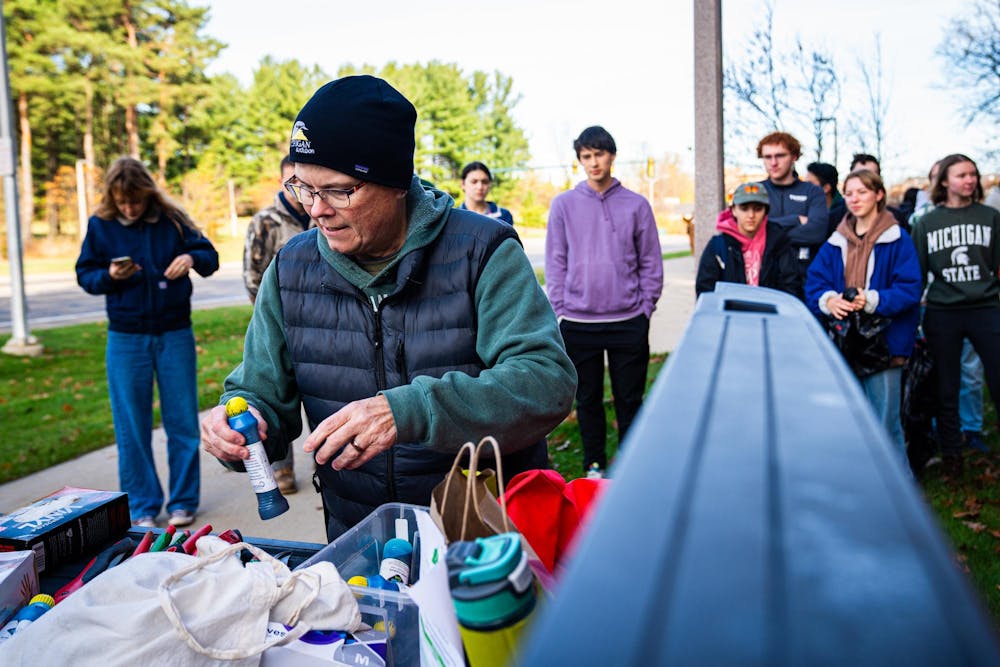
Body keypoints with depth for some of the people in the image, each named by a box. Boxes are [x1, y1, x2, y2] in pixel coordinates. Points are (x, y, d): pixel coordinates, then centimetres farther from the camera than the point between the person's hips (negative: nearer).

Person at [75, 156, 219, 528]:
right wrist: (109, 276, -15)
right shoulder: (100, 225, 0)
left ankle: (183, 502, 19)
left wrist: (192, 258, -20)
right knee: (131, 427, 6)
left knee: (182, 421, 5)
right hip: (125, 339, 1)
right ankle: (142, 507, 19)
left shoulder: (171, 219, -3)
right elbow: (84, 274, 6)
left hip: (175, 334, 0)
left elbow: (210, 256, 2)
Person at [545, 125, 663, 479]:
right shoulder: (564, 204, 4)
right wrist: (560, 310, -2)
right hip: (578, 322, 0)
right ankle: (594, 466, 25)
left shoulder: (636, 205, 4)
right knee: (588, 399, 10)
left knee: (630, 399, 8)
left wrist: (646, 307, -1)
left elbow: (651, 262, 6)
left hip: (629, 321, 0)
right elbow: (555, 262, 4)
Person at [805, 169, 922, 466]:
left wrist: (872, 300, -21)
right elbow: (814, 283, 6)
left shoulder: (897, 240, -2)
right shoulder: (835, 243, 12)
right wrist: (828, 300, -14)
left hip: (883, 343, -4)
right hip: (843, 342, 4)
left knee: (884, 420, -1)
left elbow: (910, 289, -8)